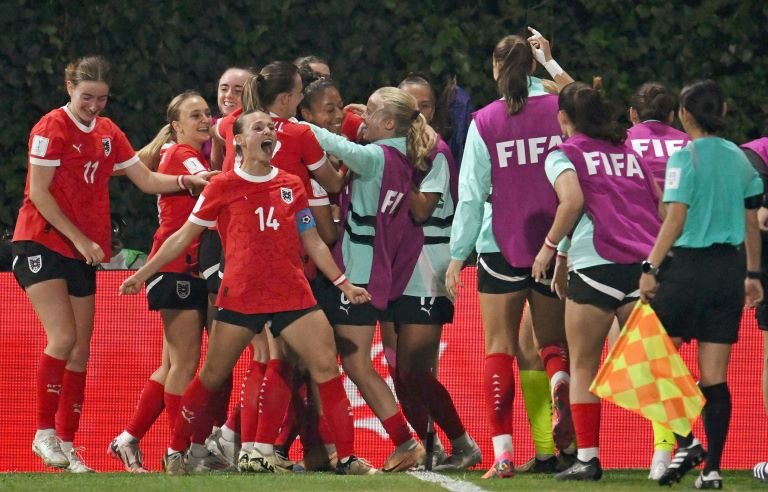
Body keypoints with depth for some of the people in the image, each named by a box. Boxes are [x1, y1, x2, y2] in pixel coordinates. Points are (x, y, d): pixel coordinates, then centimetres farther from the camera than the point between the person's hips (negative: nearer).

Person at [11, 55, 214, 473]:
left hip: (83, 252, 7)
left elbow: (147, 180, 11)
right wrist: (79, 238, -15)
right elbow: (38, 193, -13)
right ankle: (45, 432, -8)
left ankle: (66, 442, 8)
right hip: (42, 244, -7)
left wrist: (187, 180, -7)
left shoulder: (108, 133, 10)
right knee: (63, 338, -18)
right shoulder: (52, 128, -10)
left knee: (80, 351, 4)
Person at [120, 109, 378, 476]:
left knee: (327, 366, -8)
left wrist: (343, 283, 11)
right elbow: (183, 237, 8)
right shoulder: (223, 187, 2)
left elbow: (313, 243, 17)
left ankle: (346, 458, -3)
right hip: (240, 295, -2)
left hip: (292, 294, 2)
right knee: (212, 377, 3)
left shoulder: (292, 186, 10)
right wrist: (142, 274, 7)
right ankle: (177, 451, 19)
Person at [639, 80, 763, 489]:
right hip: (728, 270, 6)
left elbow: (675, 221, -14)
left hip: (688, 266, -5)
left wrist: (651, 268, -11)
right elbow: (752, 224, 13)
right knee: (715, 378, 6)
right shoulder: (740, 159, 9)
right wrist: (753, 275, 21)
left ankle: (685, 442, -9)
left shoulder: (685, 157, -8)